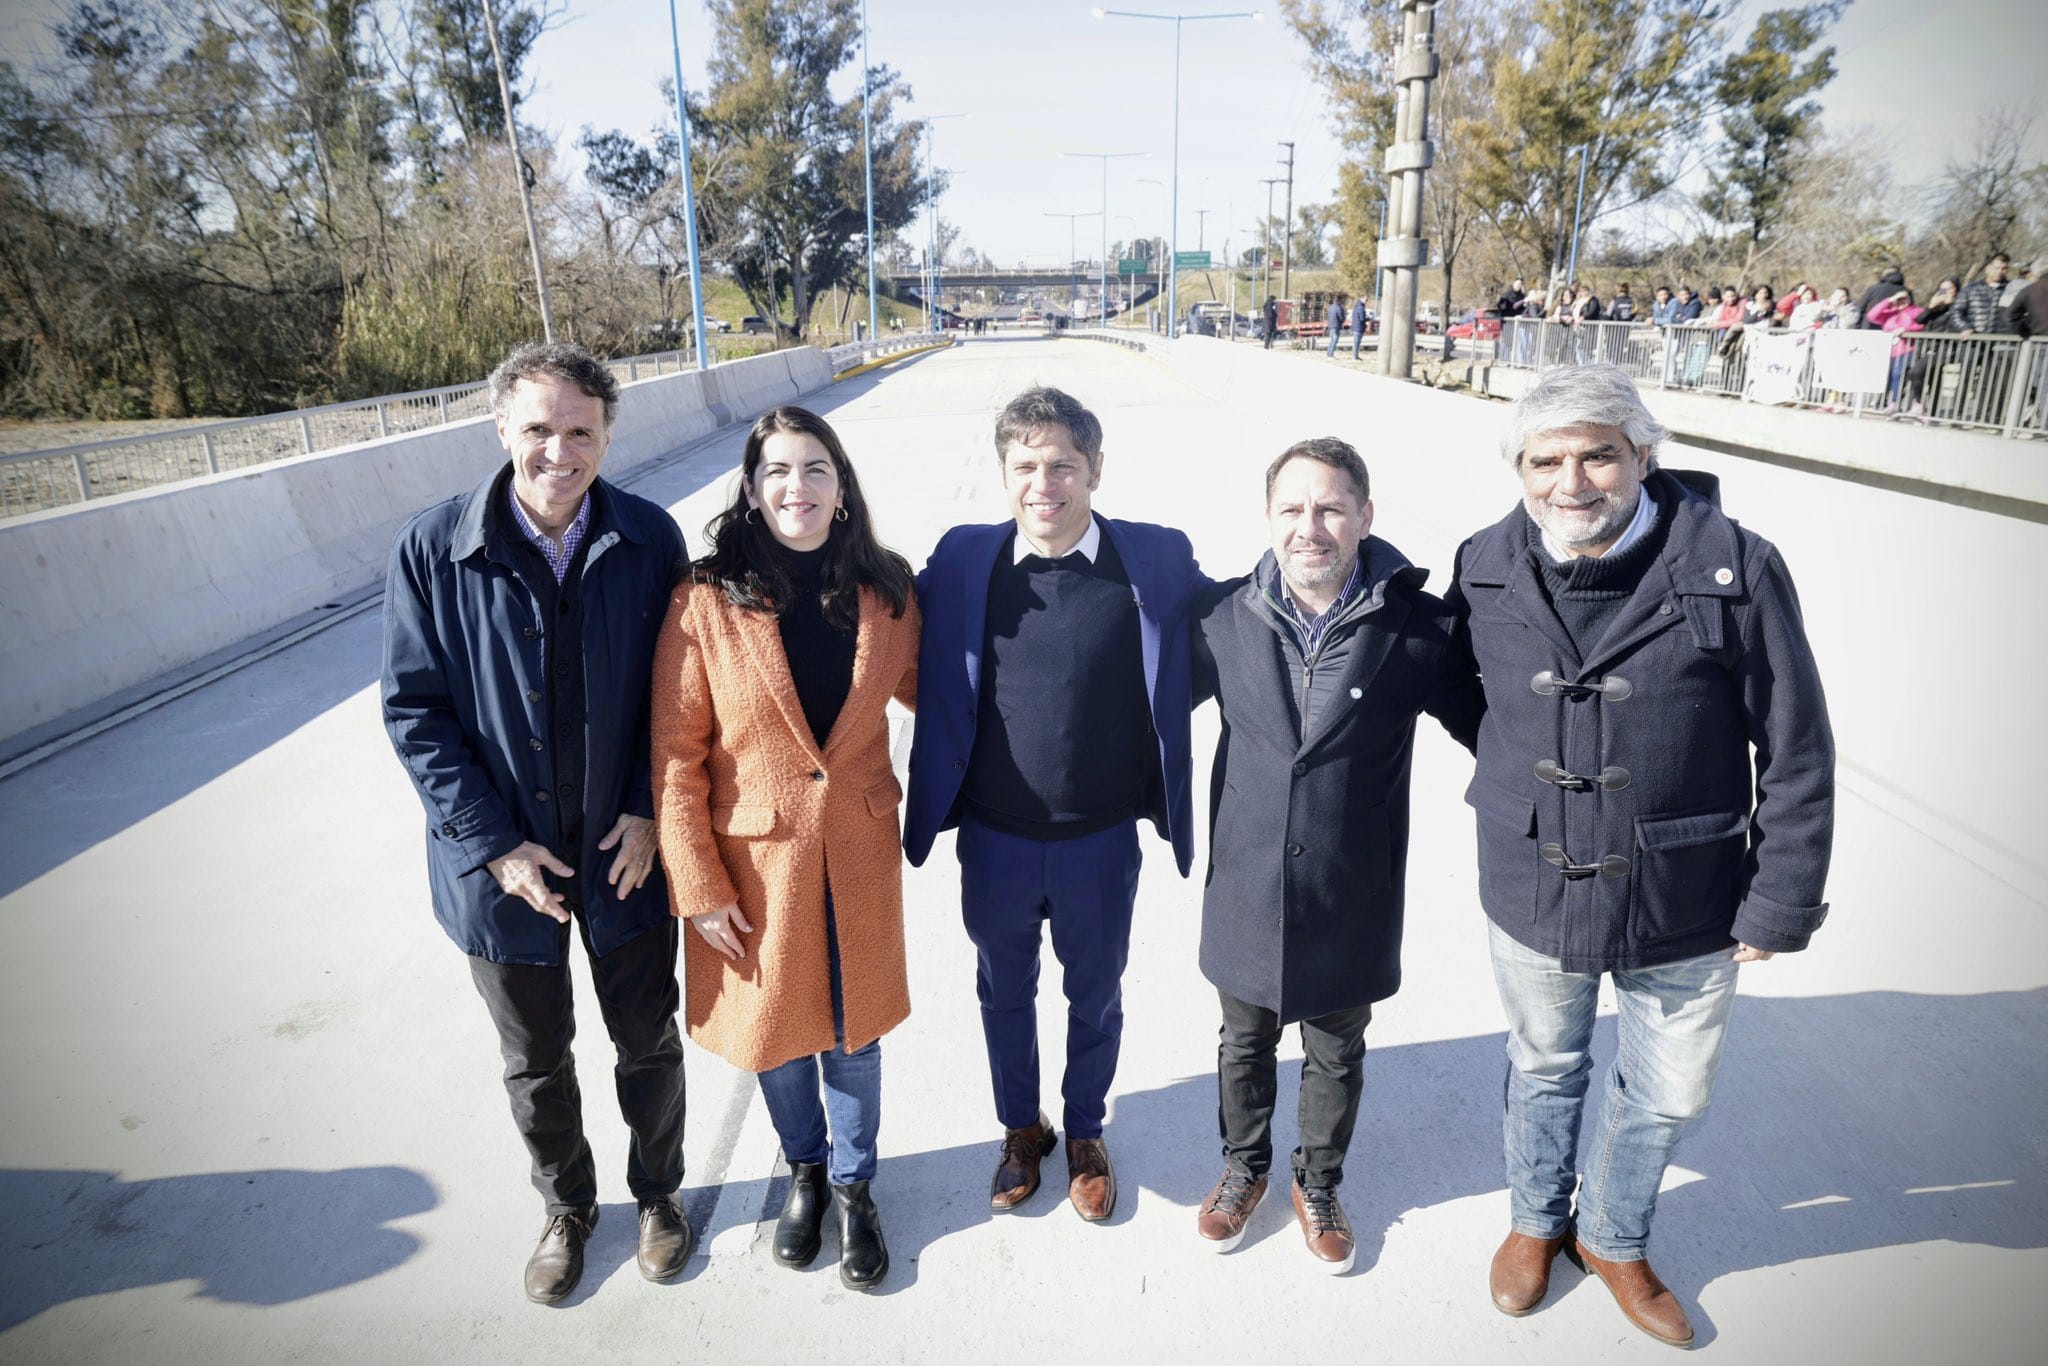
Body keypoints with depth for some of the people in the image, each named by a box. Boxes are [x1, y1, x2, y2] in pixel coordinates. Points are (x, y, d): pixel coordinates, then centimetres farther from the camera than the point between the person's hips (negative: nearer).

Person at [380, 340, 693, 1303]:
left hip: (625, 850, 1)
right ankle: (566, 1207, 46)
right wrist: (494, 845, -13)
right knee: (535, 1062, 19)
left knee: (648, 1043, 17)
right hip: (503, 861, 0)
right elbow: (414, 711, -9)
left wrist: (651, 809, -11)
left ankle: (658, 1193, 44)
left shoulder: (650, 540, -10)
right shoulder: (432, 549, -13)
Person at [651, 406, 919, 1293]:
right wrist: (700, 886, -11)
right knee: (774, 1025, 18)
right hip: (753, 860, -1)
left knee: (853, 1030, 17)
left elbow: (923, 688, 12)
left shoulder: (885, 595, -6)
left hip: (858, 854, 2)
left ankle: (853, 1185, 43)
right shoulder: (707, 601, -15)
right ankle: (804, 1169, 48)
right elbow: (676, 754, -11)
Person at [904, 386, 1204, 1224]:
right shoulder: (962, 562, -8)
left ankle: (1085, 1134, 49)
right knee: (1004, 993, 22)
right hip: (993, 839, 1)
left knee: (1095, 998, 21)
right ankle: (1020, 1129, 49)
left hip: (1102, 841, -1)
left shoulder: (1159, 562, -11)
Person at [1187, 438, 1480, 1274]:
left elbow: (1487, 727, -2)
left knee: (1336, 1056, 21)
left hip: (1352, 900, -1)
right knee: (1244, 1044, 22)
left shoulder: (1417, 627, -16)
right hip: (1247, 888, 1)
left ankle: (1317, 1183, 48)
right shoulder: (1223, 617, -11)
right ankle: (1244, 1167, 49)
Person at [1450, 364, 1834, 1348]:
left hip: (1685, 908, -1)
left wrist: (1780, 903, -6)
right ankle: (1536, 1221, 51)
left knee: (1668, 1095, 20)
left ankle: (1611, 1238, 49)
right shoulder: (1486, 569, -11)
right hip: (1532, 892, 1)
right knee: (1544, 1071, 23)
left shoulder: (1735, 571, -19)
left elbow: (1797, 756, -10)